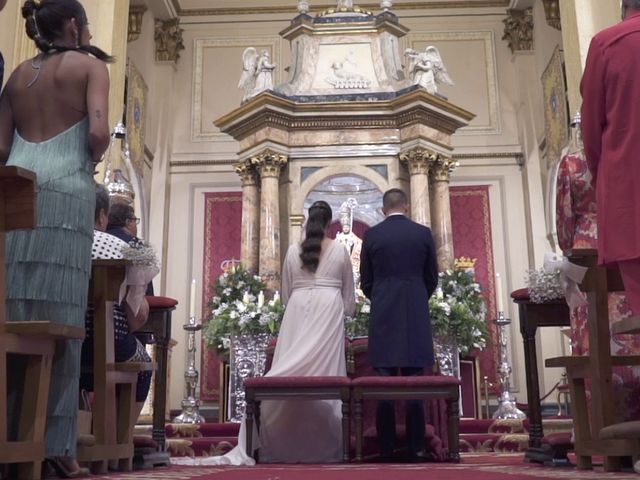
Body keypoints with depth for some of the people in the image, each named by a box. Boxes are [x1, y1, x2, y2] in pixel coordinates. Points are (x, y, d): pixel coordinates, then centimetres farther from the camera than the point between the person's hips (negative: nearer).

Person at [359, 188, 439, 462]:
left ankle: (386, 448, 5)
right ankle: (416, 447, 6)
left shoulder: (371, 235, 1)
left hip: (383, 315, 0)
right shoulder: (423, 233, 2)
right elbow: (432, 278, 9)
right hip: (416, 314, 0)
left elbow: (365, 280, 6)